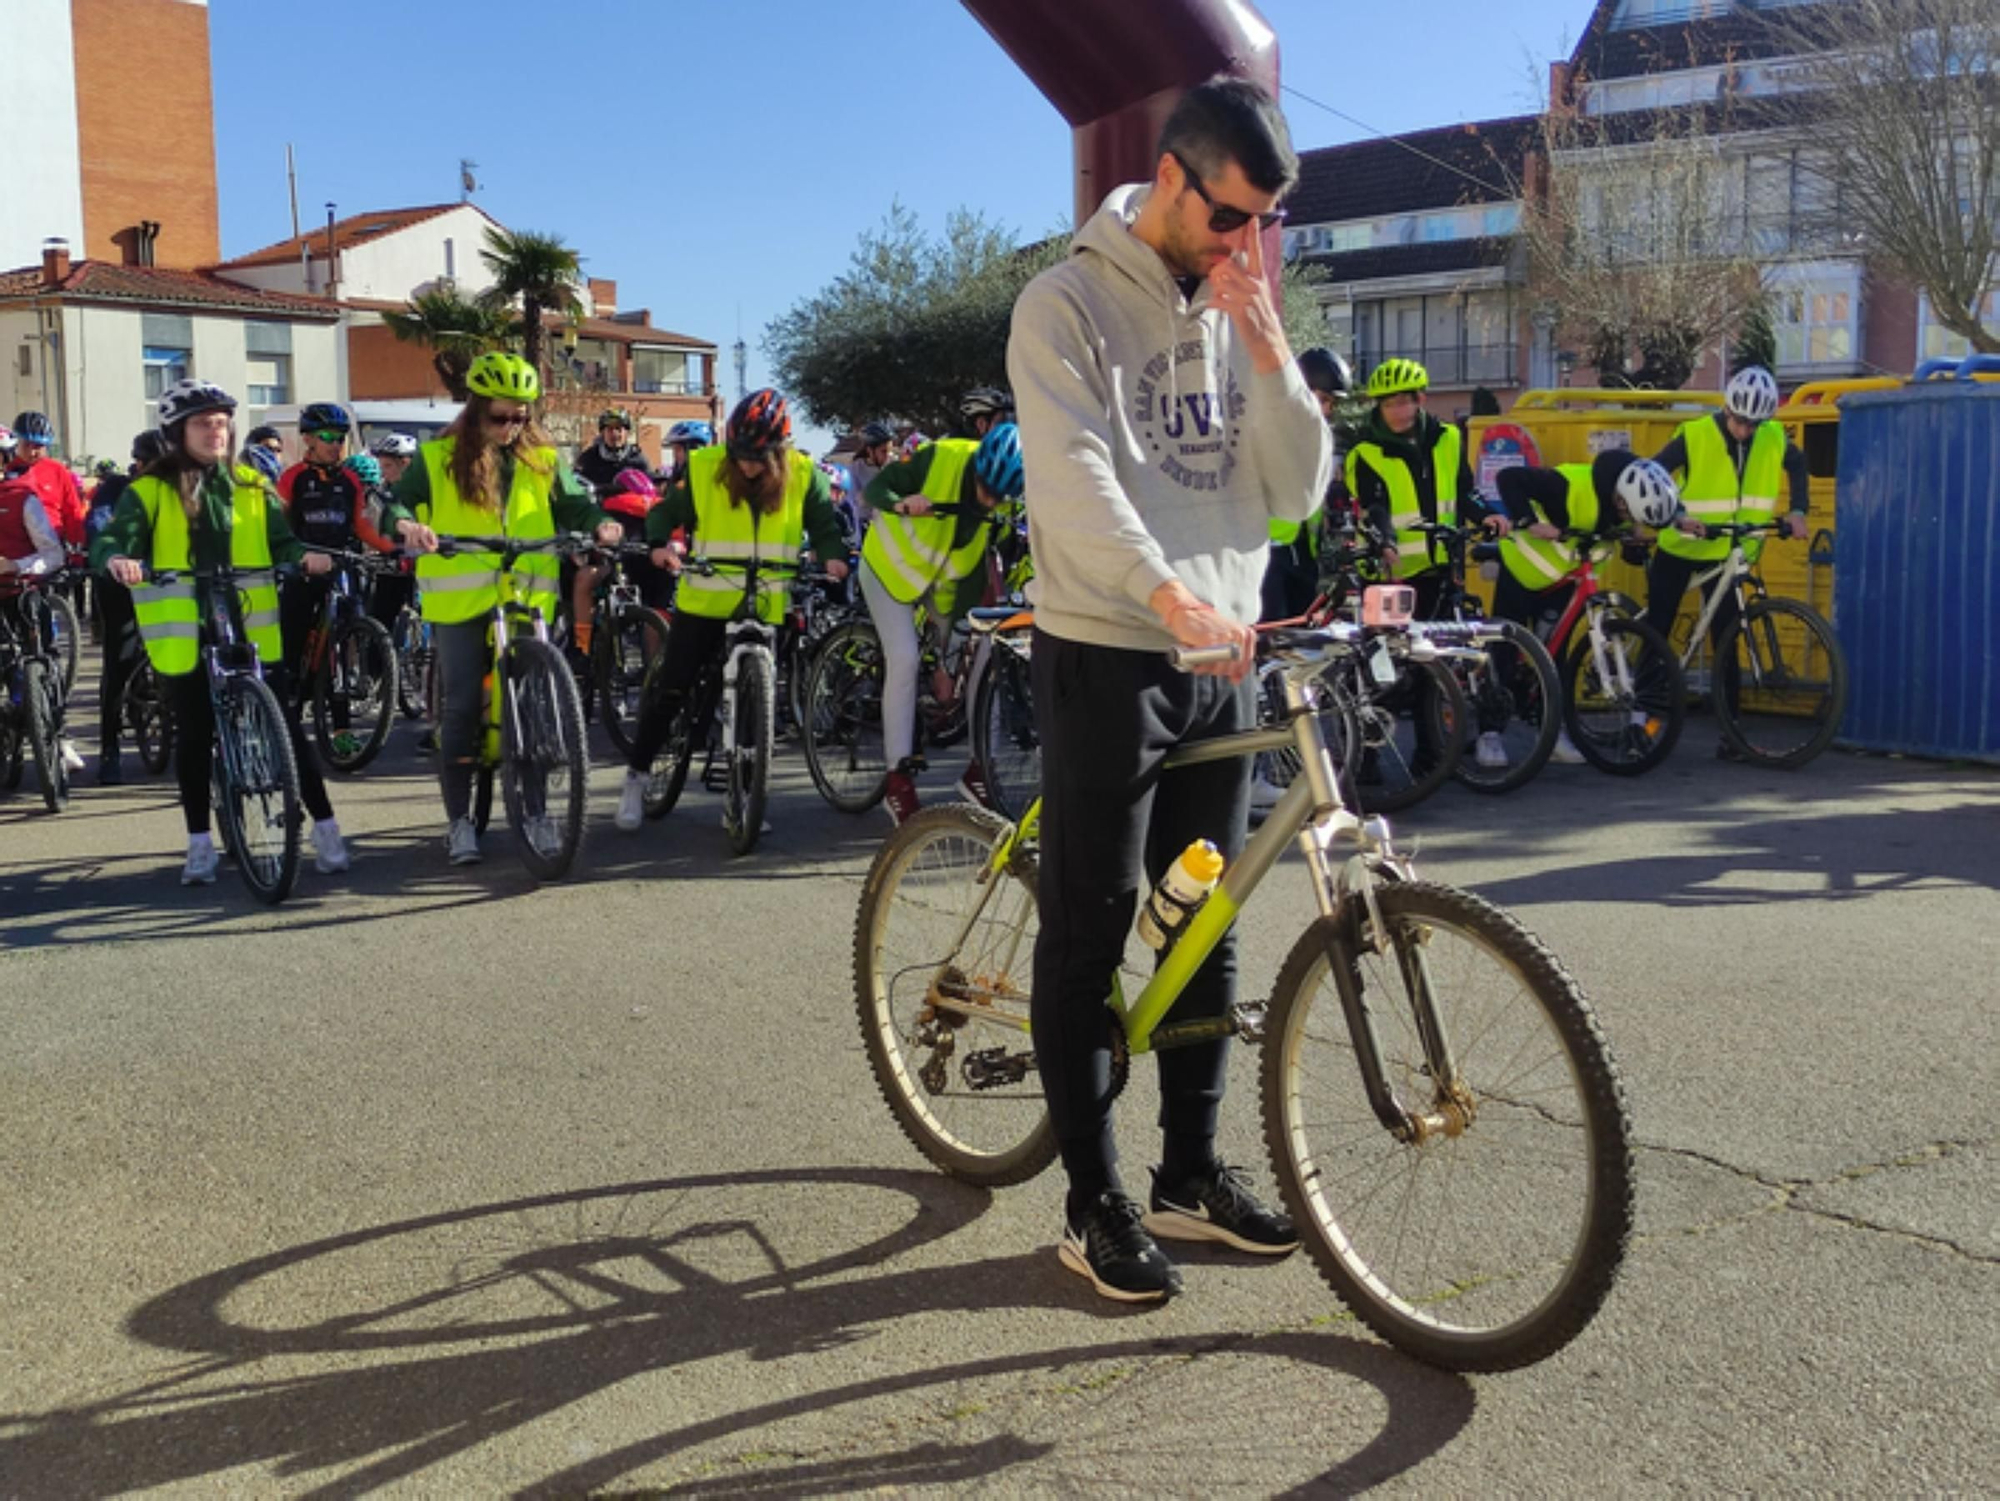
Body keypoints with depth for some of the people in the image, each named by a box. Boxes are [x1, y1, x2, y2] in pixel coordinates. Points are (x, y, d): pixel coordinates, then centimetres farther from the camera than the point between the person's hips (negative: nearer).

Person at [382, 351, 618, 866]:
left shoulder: (542, 460, 11)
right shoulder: (438, 458, 5)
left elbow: (576, 503, 7)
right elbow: (397, 502, -2)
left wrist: (599, 524, -15)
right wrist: (406, 524, -25)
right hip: (460, 603, -2)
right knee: (461, 710, 1)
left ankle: (535, 811, 13)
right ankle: (459, 820, 10)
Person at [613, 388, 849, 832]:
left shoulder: (802, 476, -4)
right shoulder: (703, 468, -8)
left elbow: (824, 525, 1)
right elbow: (666, 511, -2)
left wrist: (832, 556, -20)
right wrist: (660, 543, -23)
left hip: (766, 609, 1)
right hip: (704, 604, -1)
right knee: (671, 691, -1)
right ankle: (636, 778, 15)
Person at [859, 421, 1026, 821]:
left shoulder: (1009, 503, -16)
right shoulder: (940, 458, -27)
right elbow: (876, 487, -20)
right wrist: (901, 503, -43)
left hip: (945, 583, 4)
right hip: (891, 567, -4)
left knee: (984, 653, -9)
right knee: (904, 659, -19)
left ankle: (979, 767, 3)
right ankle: (898, 779, -11)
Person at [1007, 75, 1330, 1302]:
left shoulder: (1240, 316, 12)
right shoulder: (1071, 303, -6)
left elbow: (1298, 488, 4)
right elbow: (1076, 475, -21)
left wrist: (1267, 346, -8)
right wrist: (1172, 595, -36)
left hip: (1220, 663, 6)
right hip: (1106, 661, -6)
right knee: (1089, 936, 0)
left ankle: (1192, 1174, 25)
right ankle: (1094, 1203, 10)